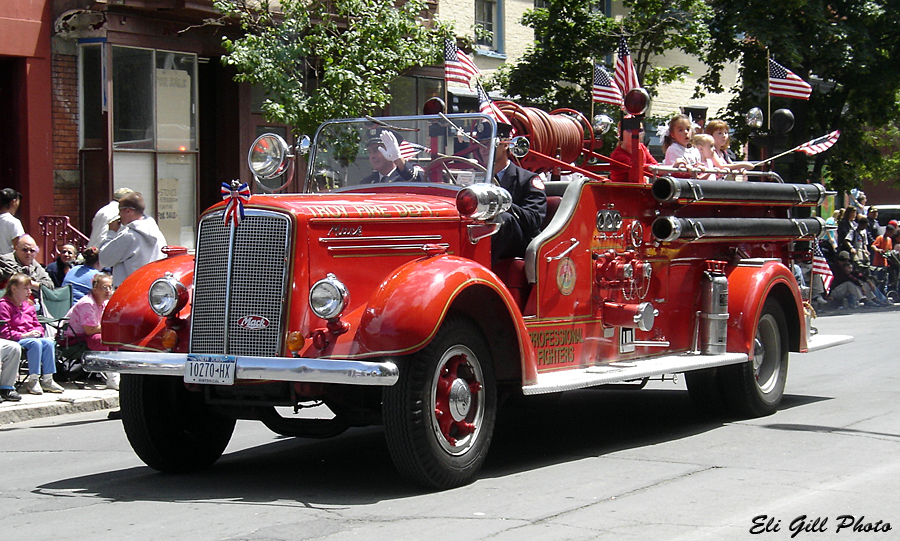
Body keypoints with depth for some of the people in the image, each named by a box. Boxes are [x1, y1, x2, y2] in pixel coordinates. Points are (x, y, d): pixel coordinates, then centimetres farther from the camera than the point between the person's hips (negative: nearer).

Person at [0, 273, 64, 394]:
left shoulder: (28, 305, 19)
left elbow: (37, 325, 24)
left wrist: (37, 332, -2)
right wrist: (24, 335, -20)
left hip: (31, 337, 7)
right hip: (13, 340, -7)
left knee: (49, 342, -20)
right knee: (35, 343, -33)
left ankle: (47, 379, -17)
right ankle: (32, 381, -30)